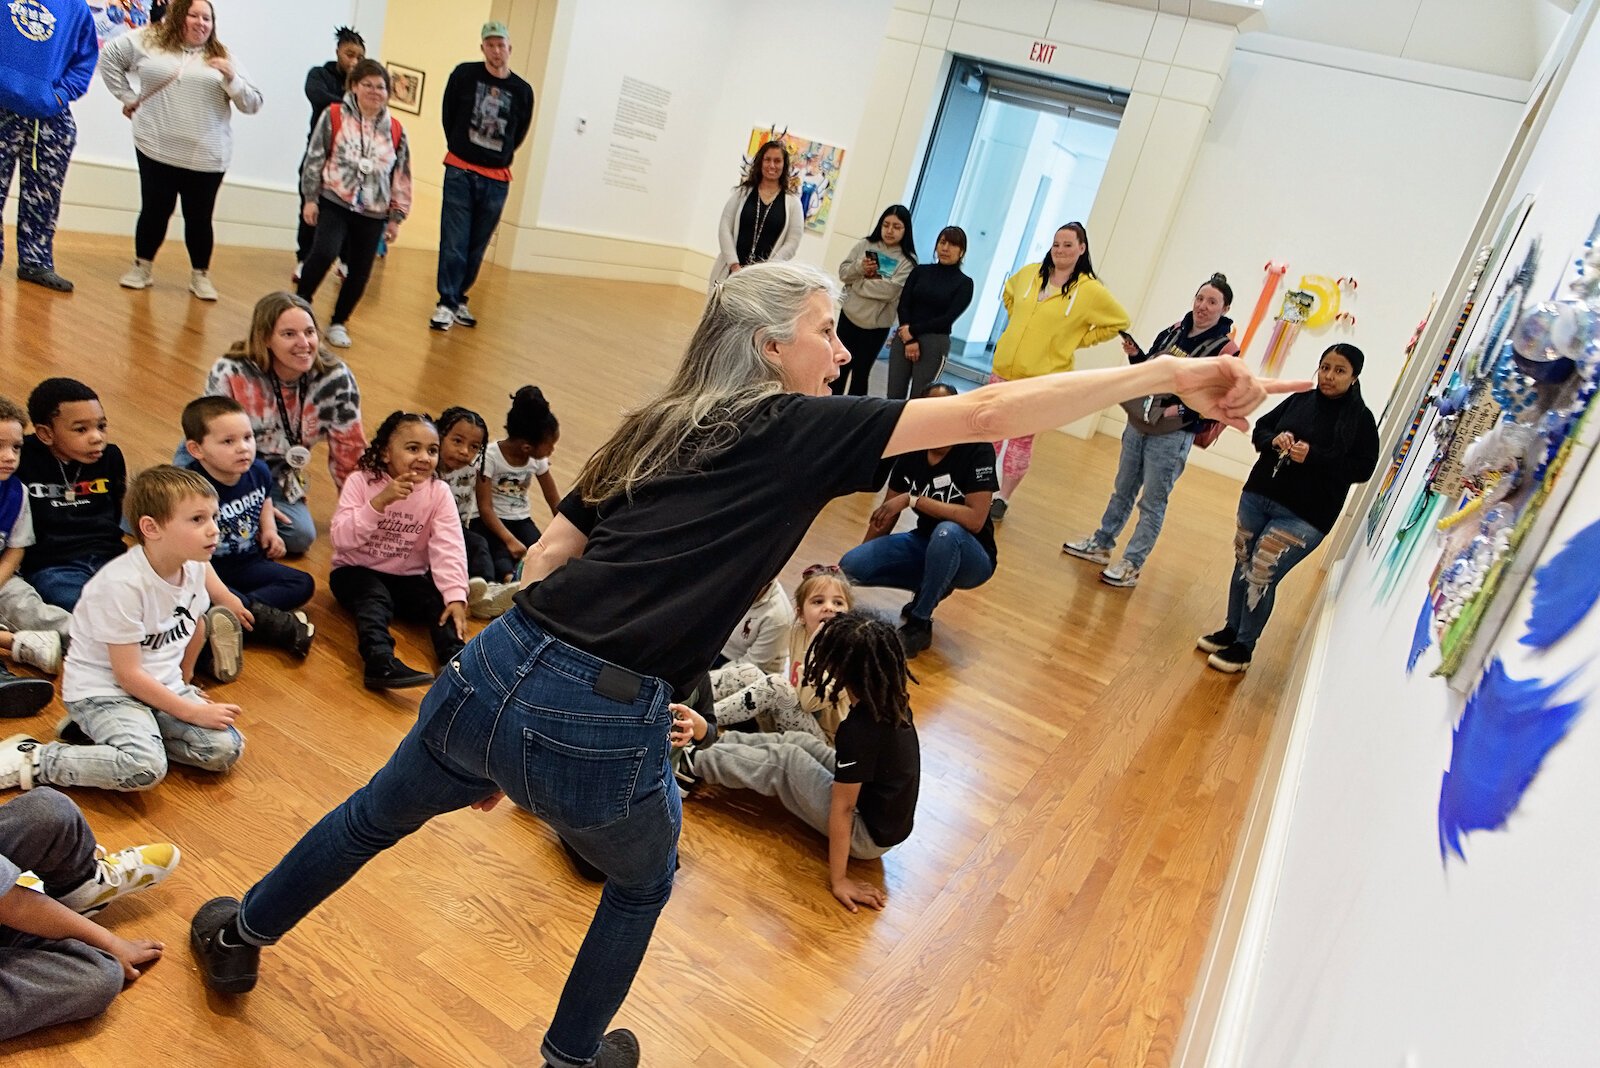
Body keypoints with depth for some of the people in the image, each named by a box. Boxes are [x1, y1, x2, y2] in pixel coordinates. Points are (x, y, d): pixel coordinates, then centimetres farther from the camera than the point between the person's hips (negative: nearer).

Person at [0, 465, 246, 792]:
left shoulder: (195, 566, -5)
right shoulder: (122, 584, -25)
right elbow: (127, 674, -20)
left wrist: (184, 682, 22)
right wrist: (191, 711, -15)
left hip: (162, 685, 8)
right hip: (102, 690, -8)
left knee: (226, 749, -12)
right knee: (144, 769, -32)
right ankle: (31, 759, -8)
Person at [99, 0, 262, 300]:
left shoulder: (223, 57, 6)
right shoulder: (149, 42, 4)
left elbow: (252, 104, 1)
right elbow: (109, 56, 15)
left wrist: (232, 79, -15)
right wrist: (127, 96, 9)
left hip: (206, 158, 0)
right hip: (158, 150, 0)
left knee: (199, 218, 3)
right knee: (155, 210, 6)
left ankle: (200, 275, 18)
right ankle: (142, 267, 22)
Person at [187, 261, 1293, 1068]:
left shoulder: (656, 426, 15)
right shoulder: (797, 429, -3)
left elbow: (544, 561, 14)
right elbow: (985, 414, -8)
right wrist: (1171, 372, -6)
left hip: (495, 672, 6)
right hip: (604, 733, -5)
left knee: (379, 815, 35)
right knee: (643, 884, 30)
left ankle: (242, 937, 58)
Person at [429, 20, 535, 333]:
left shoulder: (523, 91, 3)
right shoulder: (464, 74, 0)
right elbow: (447, 114, 10)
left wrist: (499, 158, 12)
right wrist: (460, 148, 12)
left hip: (496, 179, 2)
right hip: (460, 171, -2)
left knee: (477, 246, 7)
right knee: (454, 242, -6)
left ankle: (459, 299, 21)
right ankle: (446, 303, -1)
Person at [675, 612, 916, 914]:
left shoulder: (858, 730, -31)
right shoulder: (892, 701, -8)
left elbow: (842, 808, -23)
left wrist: (838, 879, -16)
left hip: (869, 836, -8)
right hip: (883, 810, 8)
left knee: (785, 761, -3)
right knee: (795, 741, 9)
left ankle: (689, 761, 16)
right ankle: (711, 736, 26)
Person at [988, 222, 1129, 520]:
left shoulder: (1090, 291, -8)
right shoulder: (1029, 274, 4)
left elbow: (1119, 322, 1)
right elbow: (1009, 293, 26)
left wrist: (1079, 340, -3)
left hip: (1042, 380, -4)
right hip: (1003, 370, 4)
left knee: (1022, 441, 4)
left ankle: (1002, 498, 16)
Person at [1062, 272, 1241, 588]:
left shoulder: (1225, 349, -12)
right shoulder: (1175, 331, 6)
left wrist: (1180, 411, -25)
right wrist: (1135, 354, -3)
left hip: (1173, 435, -6)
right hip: (1139, 423, 6)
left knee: (1153, 503, 2)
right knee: (1123, 490, 19)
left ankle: (1132, 566, 9)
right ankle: (1101, 544, 32)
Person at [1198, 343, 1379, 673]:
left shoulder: (1361, 419, -5)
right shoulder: (1300, 400, 7)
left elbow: (1363, 468, -10)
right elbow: (1260, 429, 13)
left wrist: (1314, 457, -22)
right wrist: (1274, 440, -10)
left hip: (1305, 516, -5)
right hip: (1258, 496, 5)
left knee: (1262, 574, -7)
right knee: (1243, 564, 12)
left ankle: (1243, 647, 8)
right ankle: (1231, 630, 30)